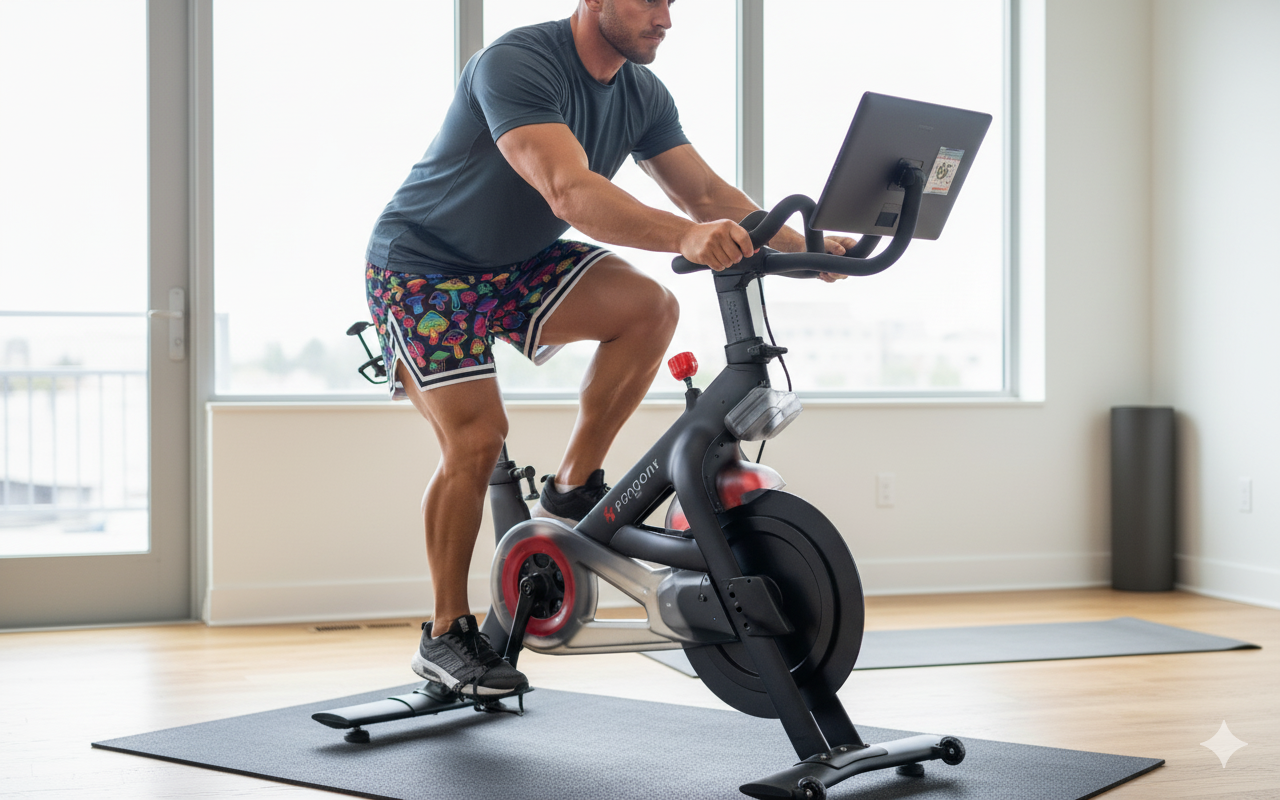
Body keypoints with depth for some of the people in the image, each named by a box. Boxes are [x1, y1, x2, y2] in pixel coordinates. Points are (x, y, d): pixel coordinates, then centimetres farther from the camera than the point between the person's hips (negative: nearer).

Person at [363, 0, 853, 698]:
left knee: (650, 307, -18)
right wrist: (684, 236, -56)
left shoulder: (642, 94, -4)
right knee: (476, 438, -16)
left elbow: (705, 191, -3)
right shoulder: (516, 63, -29)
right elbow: (571, 193, -43)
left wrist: (801, 243, -17)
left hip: (518, 265, 6)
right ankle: (445, 634, 2)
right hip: (422, 265, -6)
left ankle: (572, 489, -4)